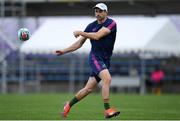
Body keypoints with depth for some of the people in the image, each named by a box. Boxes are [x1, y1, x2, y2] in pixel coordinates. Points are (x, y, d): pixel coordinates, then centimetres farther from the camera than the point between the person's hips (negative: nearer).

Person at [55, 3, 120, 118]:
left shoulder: (111, 23, -4)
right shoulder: (91, 26, 6)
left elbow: (97, 36, -16)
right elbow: (80, 43, 16)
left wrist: (80, 33, -10)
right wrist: (64, 51, 11)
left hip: (105, 61, 1)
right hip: (95, 57, -1)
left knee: (89, 88, 4)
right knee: (107, 78, -27)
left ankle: (69, 104, 26)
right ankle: (107, 110, -28)